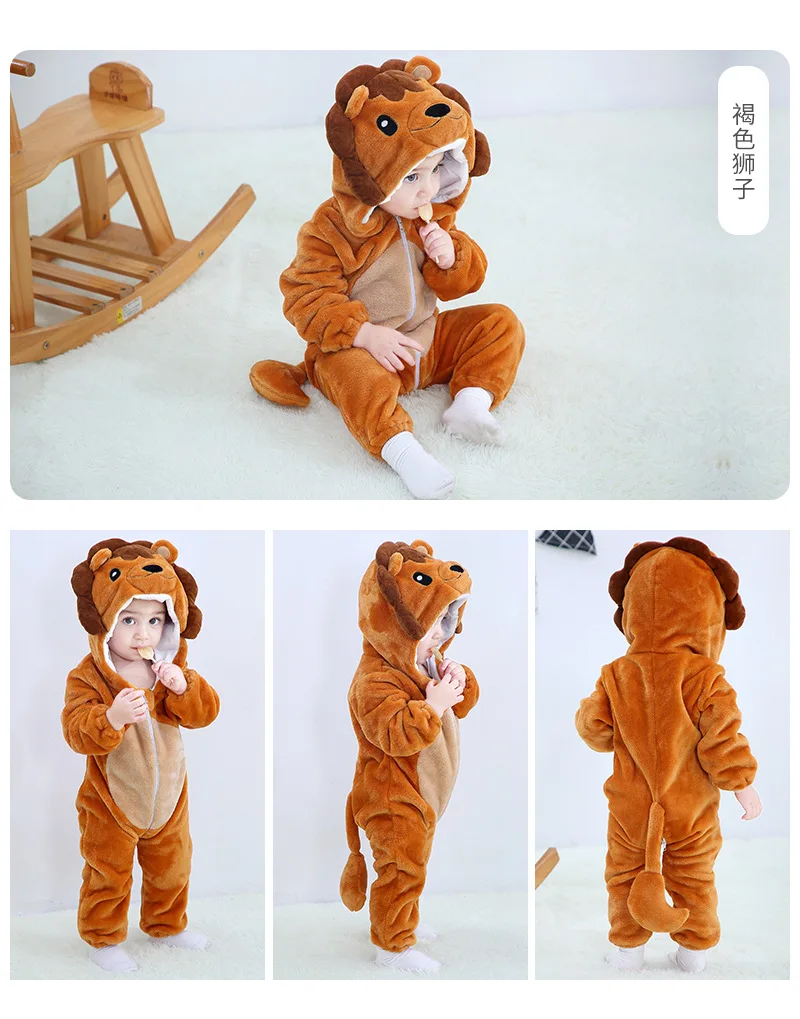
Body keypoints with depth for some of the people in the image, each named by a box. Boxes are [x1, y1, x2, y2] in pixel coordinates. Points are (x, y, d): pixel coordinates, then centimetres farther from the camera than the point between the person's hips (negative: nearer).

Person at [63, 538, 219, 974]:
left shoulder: (172, 669, -6)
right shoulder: (87, 676, -20)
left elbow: (204, 713, -12)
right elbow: (77, 731, -30)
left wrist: (182, 686, -31)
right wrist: (112, 718, -49)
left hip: (167, 797, 5)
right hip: (111, 805, -4)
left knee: (171, 867, 22)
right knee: (108, 875, 10)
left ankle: (166, 925, 45)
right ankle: (103, 938, 32)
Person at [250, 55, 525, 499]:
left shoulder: (433, 217, 0)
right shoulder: (331, 230, -19)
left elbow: (461, 284, 6)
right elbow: (307, 299, -20)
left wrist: (450, 258, -18)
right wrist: (364, 334, -29)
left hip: (429, 339, 6)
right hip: (362, 348, -6)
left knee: (501, 323, -3)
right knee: (354, 372, -39)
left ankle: (471, 401, -16)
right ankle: (400, 448, -45)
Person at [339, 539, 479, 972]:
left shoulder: (426, 661, 4)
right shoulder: (375, 681, -28)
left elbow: (460, 707, 12)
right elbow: (396, 735, -36)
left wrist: (460, 680, -9)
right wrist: (432, 705, -34)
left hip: (422, 793, 10)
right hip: (392, 798, -10)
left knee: (412, 863, 25)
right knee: (400, 869, 1)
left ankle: (403, 920, 43)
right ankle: (393, 944, 16)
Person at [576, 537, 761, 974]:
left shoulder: (617, 676, -13)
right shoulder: (707, 680, -20)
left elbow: (595, 732, -5)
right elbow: (723, 742, -19)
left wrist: (587, 708, 16)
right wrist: (744, 787, -5)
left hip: (631, 809, 1)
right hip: (692, 811, 0)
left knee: (625, 876, 21)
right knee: (694, 880, 20)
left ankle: (628, 948, 30)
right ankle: (693, 951, 32)